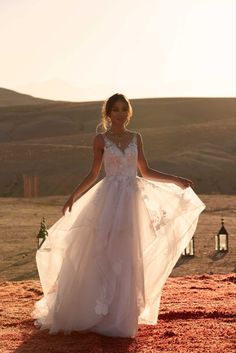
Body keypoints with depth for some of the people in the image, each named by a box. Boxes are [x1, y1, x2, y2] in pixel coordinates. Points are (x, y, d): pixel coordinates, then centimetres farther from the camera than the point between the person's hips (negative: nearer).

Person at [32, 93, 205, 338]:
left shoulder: (136, 138, 10)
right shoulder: (101, 139, 1)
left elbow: (145, 172, 14)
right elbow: (93, 174, 4)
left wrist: (176, 180, 7)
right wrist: (73, 197, -6)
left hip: (131, 201, 3)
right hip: (108, 200, -3)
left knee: (127, 258, 5)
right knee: (101, 255, -5)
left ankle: (120, 317, 16)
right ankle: (97, 315, 6)